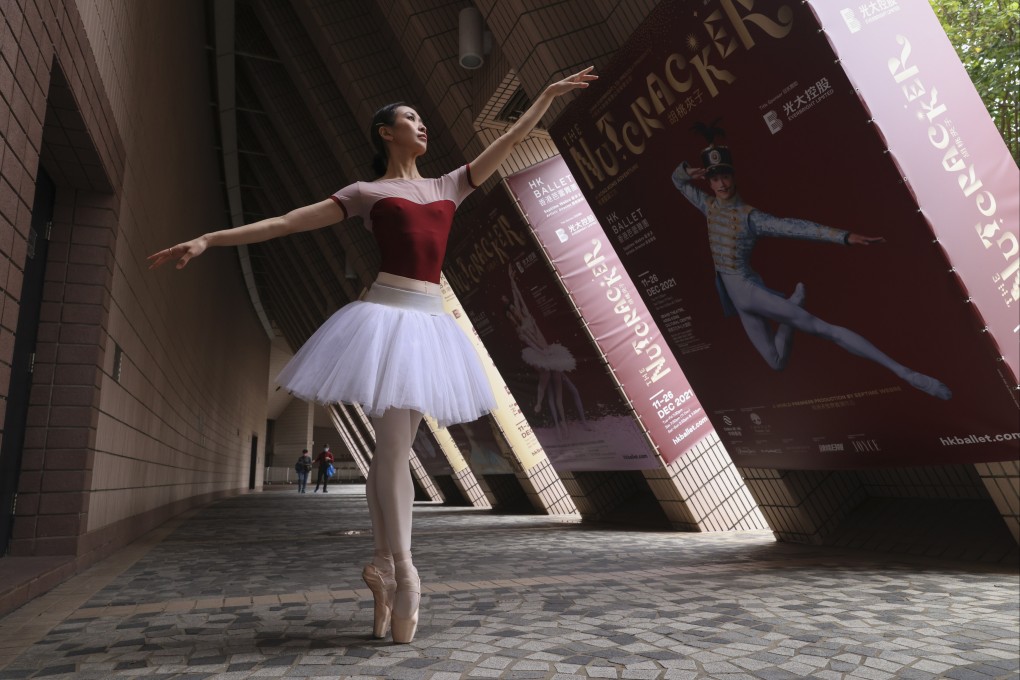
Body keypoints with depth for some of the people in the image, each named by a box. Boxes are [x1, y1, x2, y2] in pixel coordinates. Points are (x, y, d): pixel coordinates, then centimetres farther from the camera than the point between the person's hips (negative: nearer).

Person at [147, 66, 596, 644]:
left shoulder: (448, 186, 21)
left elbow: (509, 142, 25)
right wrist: (208, 239, 0)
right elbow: (284, 223, 5)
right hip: (390, 314, -5)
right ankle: (402, 573, 0)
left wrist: (551, 93, 27)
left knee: (394, 450, 6)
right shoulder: (366, 193, 8)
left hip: (432, 322, 5)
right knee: (395, 449, -8)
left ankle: (385, 566, 12)